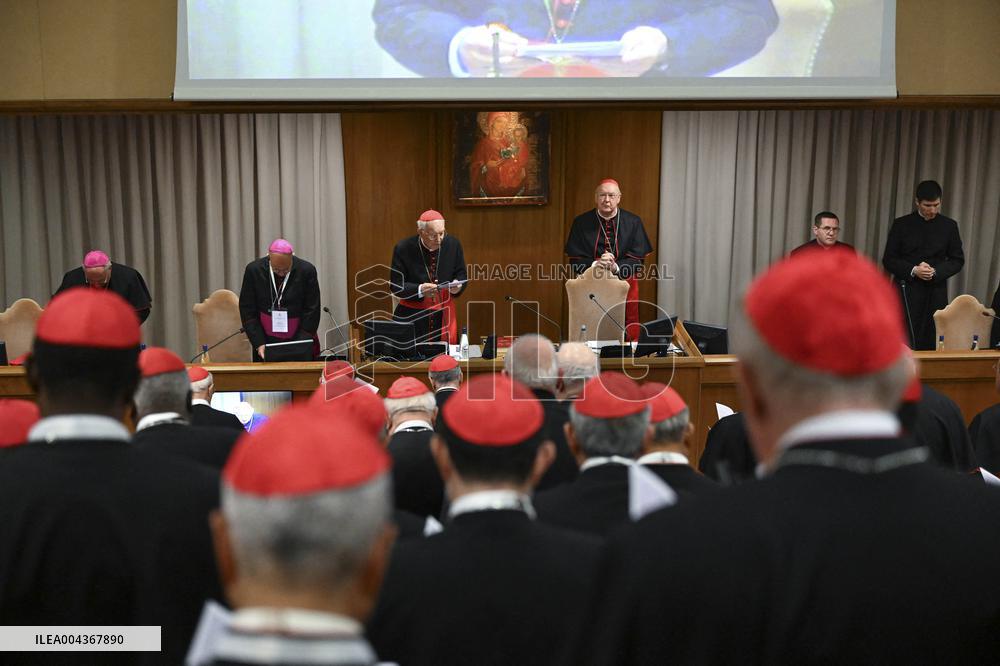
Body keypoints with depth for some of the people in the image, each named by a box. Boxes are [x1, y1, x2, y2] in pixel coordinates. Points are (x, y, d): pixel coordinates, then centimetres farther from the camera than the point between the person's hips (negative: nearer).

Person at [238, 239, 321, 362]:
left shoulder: (307, 271, -12)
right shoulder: (254, 270, -9)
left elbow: (312, 311, -9)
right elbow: (247, 310, -4)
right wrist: (259, 343, -12)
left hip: (298, 339, -1)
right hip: (266, 341, 1)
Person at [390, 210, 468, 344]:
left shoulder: (453, 244, -1)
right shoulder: (403, 248, -9)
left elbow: (462, 275, 9)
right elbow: (396, 285, -7)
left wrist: (457, 286, -14)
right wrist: (419, 290, -24)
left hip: (444, 316, 2)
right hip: (412, 317, -2)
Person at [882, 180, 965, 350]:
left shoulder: (949, 226, 7)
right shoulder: (902, 224, 3)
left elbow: (958, 260, 9)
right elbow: (888, 260, 2)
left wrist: (936, 272, -10)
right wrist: (913, 270, -14)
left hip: (936, 293, 2)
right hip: (907, 291, -1)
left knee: (932, 343, -1)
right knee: (907, 344, -6)